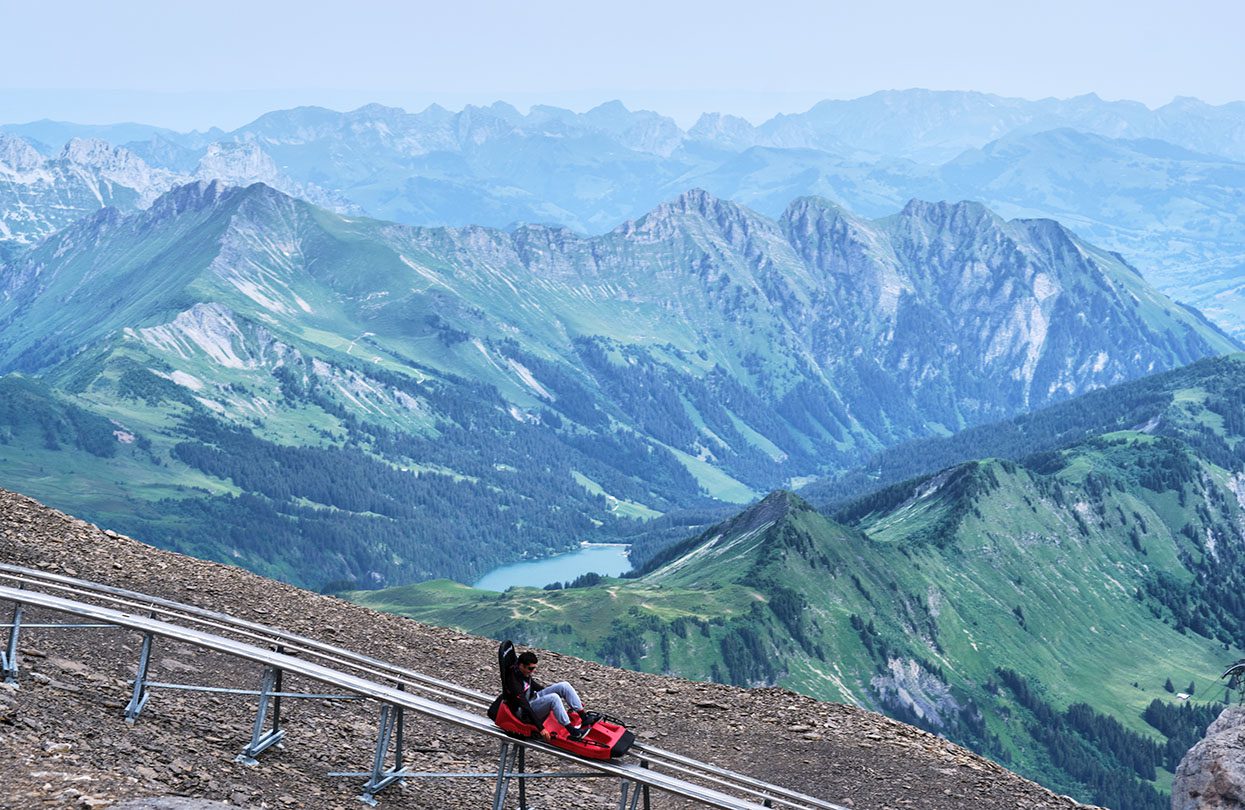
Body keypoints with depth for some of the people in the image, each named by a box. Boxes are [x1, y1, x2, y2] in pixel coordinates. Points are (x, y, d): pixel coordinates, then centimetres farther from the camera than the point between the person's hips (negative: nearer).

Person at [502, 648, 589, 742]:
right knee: (553, 698, -34)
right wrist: (541, 728, -32)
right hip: (522, 712, -9)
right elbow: (525, 707, -30)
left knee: (564, 686, -8)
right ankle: (573, 733, -33)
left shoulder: (524, 673, -2)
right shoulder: (514, 681, -29)